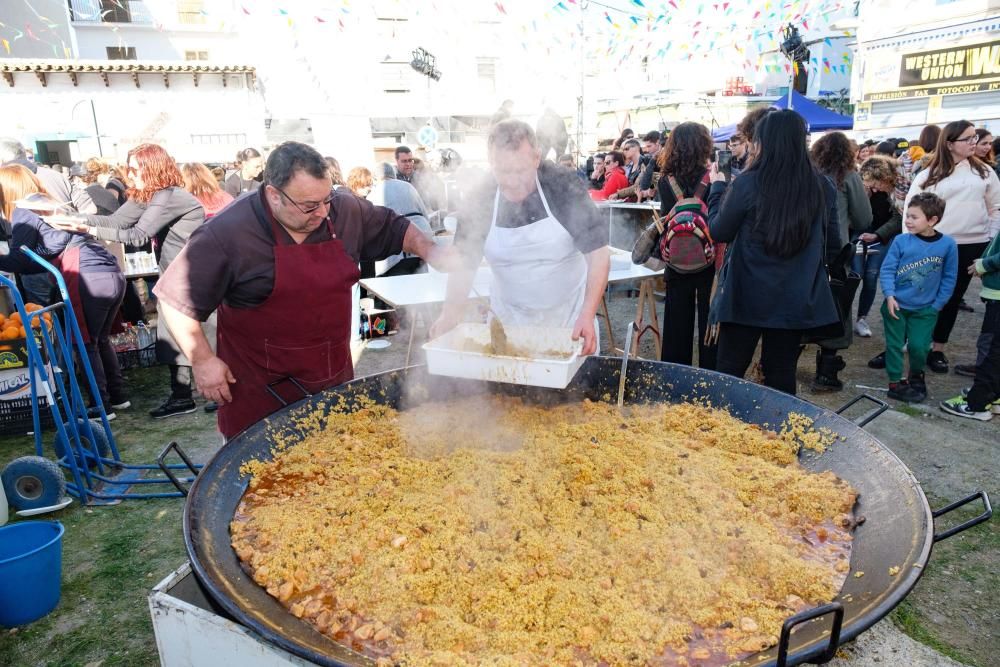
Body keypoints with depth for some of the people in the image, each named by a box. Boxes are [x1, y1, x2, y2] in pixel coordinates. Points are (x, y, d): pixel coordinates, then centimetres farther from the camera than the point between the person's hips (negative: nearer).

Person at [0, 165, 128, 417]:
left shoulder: (23, 212, 4)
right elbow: (50, 259, 25)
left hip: (90, 280, -8)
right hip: (113, 274, 8)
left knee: (86, 344, 4)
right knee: (100, 340, 21)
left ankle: (101, 407, 8)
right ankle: (118, 396, 27)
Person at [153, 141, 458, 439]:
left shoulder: (346, 209, -4)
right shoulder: (227, 233, -18)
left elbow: (394, 228, 12)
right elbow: (177, 300, -10)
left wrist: (430, 251, -5)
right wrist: (203, 360, -11)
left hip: (335, 379, 5)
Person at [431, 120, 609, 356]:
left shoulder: (564, 188, -17)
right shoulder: (481, 202, -13)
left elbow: (598, 254, -16)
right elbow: (464, 263, -6)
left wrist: (587, 316, -27)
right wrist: (451, 313, -24)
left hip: (569, 317, -1)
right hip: (509, 318, 1)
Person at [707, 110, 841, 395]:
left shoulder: (747, 184, -13)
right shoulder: (823, 187, 0)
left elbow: (719, 232, -1)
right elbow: (832, 246, 8)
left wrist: (717, 188, 11)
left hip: (747, 296, -3)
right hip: (797, 298, 4)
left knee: (729, 372, 8)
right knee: (782, 373, 14)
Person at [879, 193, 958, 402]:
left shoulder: (947, 245, -8)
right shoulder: (901, 241, -10)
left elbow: (949, 278, 0)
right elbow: (887, 269, -6)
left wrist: (937, 305, -2)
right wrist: (889, 296, -16)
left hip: (925, 309, 0)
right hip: (896, 305, 0)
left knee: (918, 347, 2)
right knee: (895, 345, 6)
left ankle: (917, 376, 30)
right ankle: (895, 382, 20)